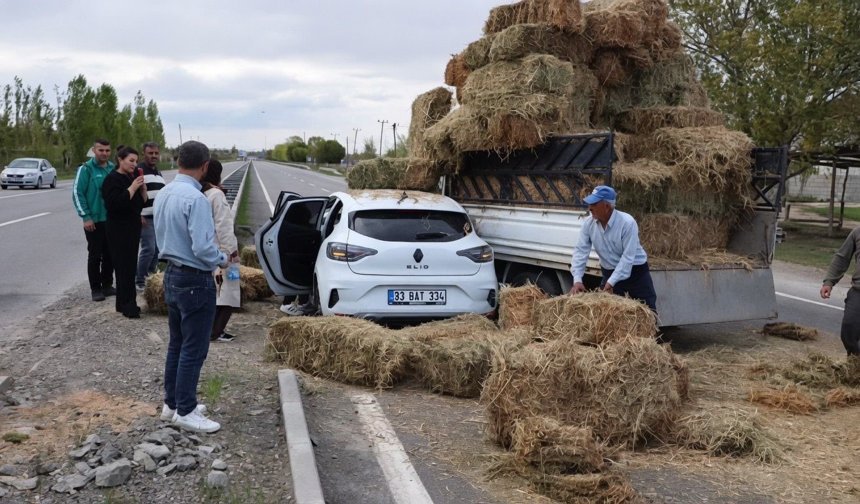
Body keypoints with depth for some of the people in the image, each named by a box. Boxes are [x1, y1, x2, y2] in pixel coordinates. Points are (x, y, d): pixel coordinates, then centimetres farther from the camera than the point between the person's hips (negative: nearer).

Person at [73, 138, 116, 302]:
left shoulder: (113, 168, 6)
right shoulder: (86, 169, -7)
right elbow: (77, 193, -9)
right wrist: (85, 217, -13)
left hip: (112, 220, 4)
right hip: (94, 221, -4)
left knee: (110, 255, 11)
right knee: (95, 255, 2)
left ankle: (107, 285, 23)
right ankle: (95, 289, 11)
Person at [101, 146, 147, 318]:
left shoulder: (132, 177, 13)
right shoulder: (112, 179, -11)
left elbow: (141, 203, 15)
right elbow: (114, 203, -24)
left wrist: (143, 188, -2)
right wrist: (132, 188, -22)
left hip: (133, 228, 8)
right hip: (119, 230, -8)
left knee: (130, 266, 8)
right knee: (124, 267, -9)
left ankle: (125, 303, 15)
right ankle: (127, 306, -6)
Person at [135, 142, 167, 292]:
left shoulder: (159, 173, 18)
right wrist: (139, 215, -19)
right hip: (146, 218, -8)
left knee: (157, 250, 9)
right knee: (149, 249, -11)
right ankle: (139, 281, 0)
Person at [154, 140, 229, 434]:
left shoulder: (163, 194, 6)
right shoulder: (195, 199, -23)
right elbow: (203, 248, -26)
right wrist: (222, 260, -8)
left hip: (172, 275, 9)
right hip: (195, 281, -9)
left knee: (177, 344, 18)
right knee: (193, 349, 1)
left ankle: (172, 403, 28)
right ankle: (185, 412, 9)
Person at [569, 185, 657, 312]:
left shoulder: (627, 223, -26)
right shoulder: (588, 223, -11)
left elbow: (628, 257, -27)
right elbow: (581, 251, -11)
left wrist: (611, 282, -30)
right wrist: (577, 280, -23)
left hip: (636, 272, -4)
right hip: (609, 272, 5)